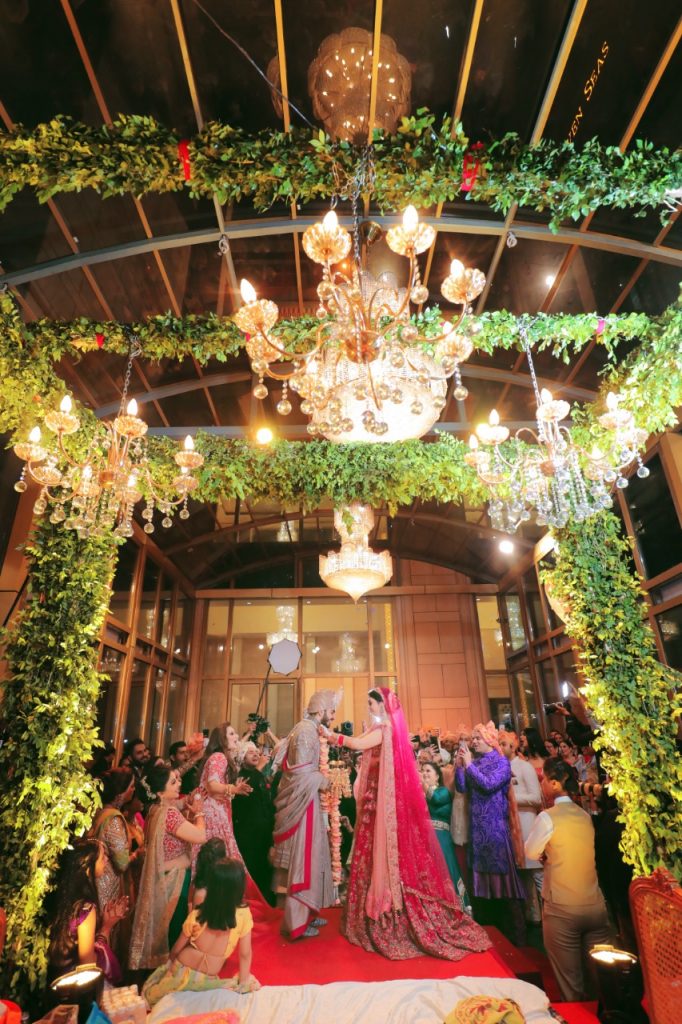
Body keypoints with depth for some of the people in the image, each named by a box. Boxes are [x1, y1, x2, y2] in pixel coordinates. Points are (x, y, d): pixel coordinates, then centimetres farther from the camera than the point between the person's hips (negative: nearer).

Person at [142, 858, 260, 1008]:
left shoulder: (197, 916, -20)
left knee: (148, 995, 25)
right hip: (207, 981, -2)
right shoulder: (244, 915, -23)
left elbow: (177, 949, -4)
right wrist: (243, 983, 3)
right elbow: (245, 954, -13)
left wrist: (170, 963, 17)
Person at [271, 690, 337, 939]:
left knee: (306, 857, 17)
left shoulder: (308, 729, 10)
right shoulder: (306, 730, -20)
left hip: (304, 800, 10)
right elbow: (301, 772, -23)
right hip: (302, 802, -10)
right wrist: (324, 781, -9)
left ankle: (304, 913, 29)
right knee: (301, 859, 1)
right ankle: (296, 922, 13)